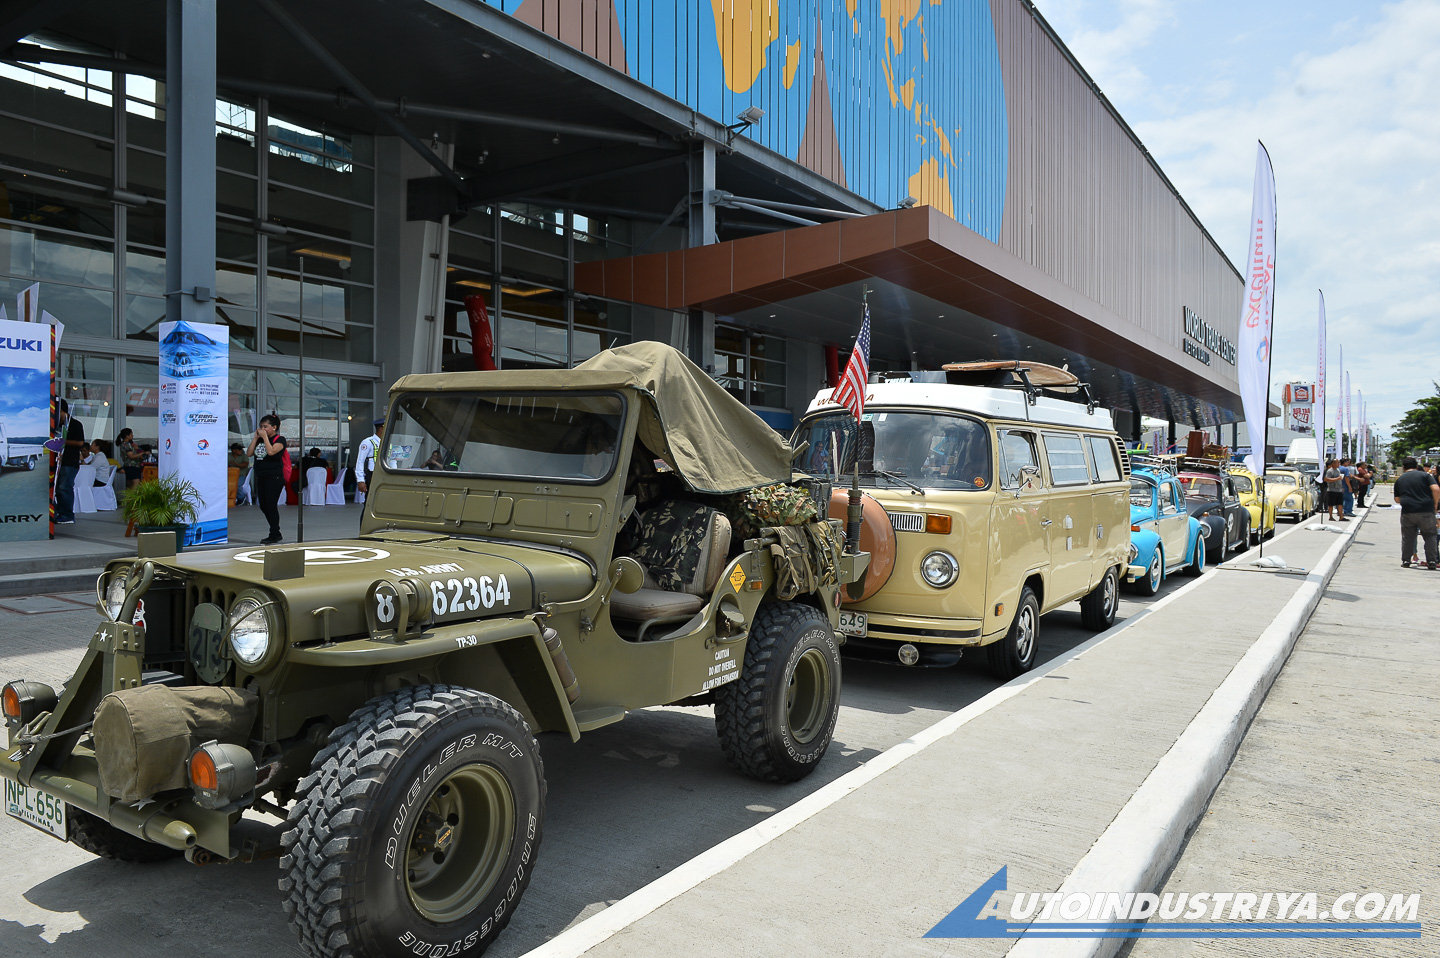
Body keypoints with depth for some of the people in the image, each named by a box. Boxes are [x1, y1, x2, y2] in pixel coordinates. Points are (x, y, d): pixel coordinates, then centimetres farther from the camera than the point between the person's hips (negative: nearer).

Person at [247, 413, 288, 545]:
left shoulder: (279, 439, -6)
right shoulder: (260, 439, 14)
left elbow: (271, 451, -23)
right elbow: (249, 453, 6)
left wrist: (265, 437, -15)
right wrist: (256, 438, 2)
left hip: (274, 478, -8)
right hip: (261, 477, 8)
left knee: (271, 505, -7)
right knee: (263, 506, 11)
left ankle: (274, 535, 4)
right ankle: (277, 534, 22)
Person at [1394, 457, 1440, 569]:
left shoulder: (1399, 480, 10)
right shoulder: (1425, 475, 2)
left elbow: (1397, 499, 12)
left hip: (1407, 512, 1)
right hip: (1426, 511, -1)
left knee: (1407, 537, 9)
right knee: (1430, 536, 9)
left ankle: (1406, 560, 11)